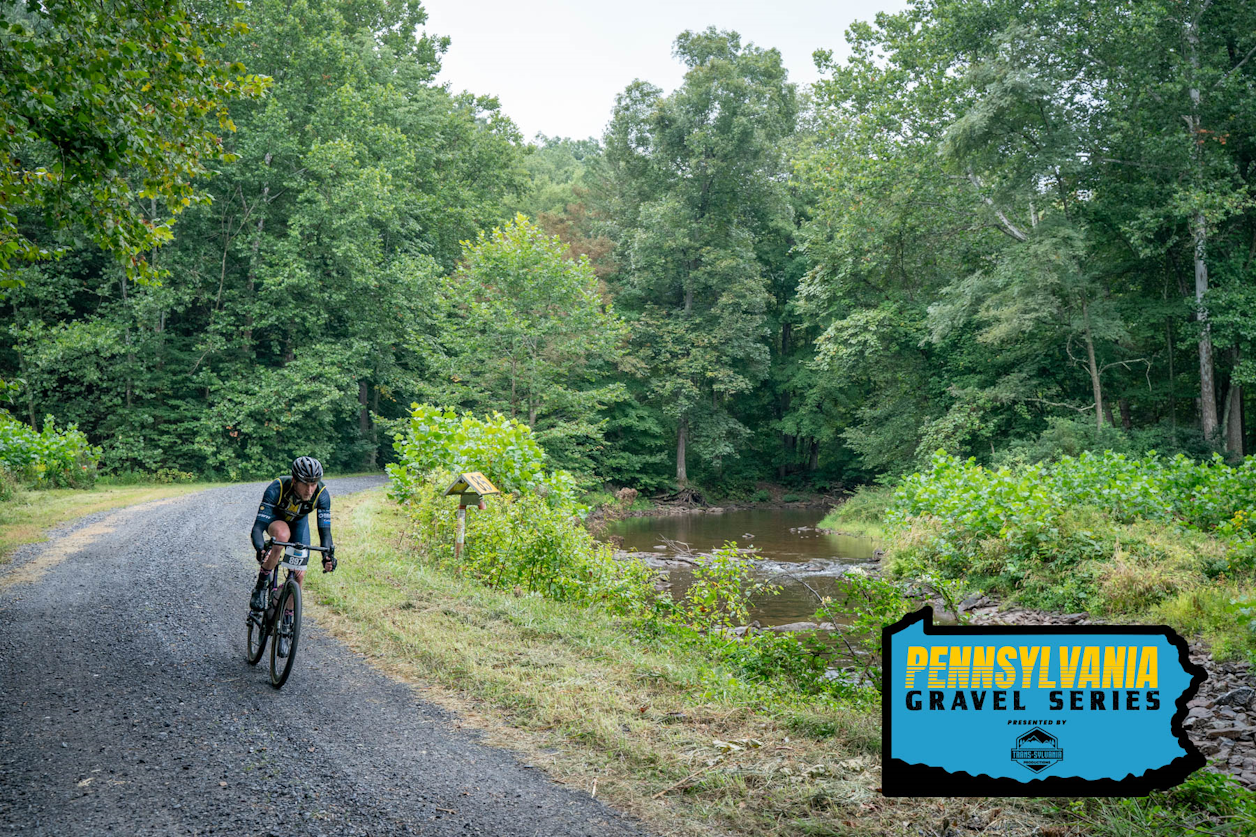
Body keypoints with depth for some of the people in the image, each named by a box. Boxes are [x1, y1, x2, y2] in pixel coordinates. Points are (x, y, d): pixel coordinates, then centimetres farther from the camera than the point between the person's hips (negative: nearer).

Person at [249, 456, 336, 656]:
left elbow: (324, 530, -29)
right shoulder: (277, 489, -38)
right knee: (282, 534, -39)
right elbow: (257, 527, -40)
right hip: (274, 519, -2)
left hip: (299, 522, 3)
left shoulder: (322, 494, -32)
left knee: (299, 574, -8)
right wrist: (261, 549, -59)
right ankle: (261, 587, -19)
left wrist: (327, 554, -47)